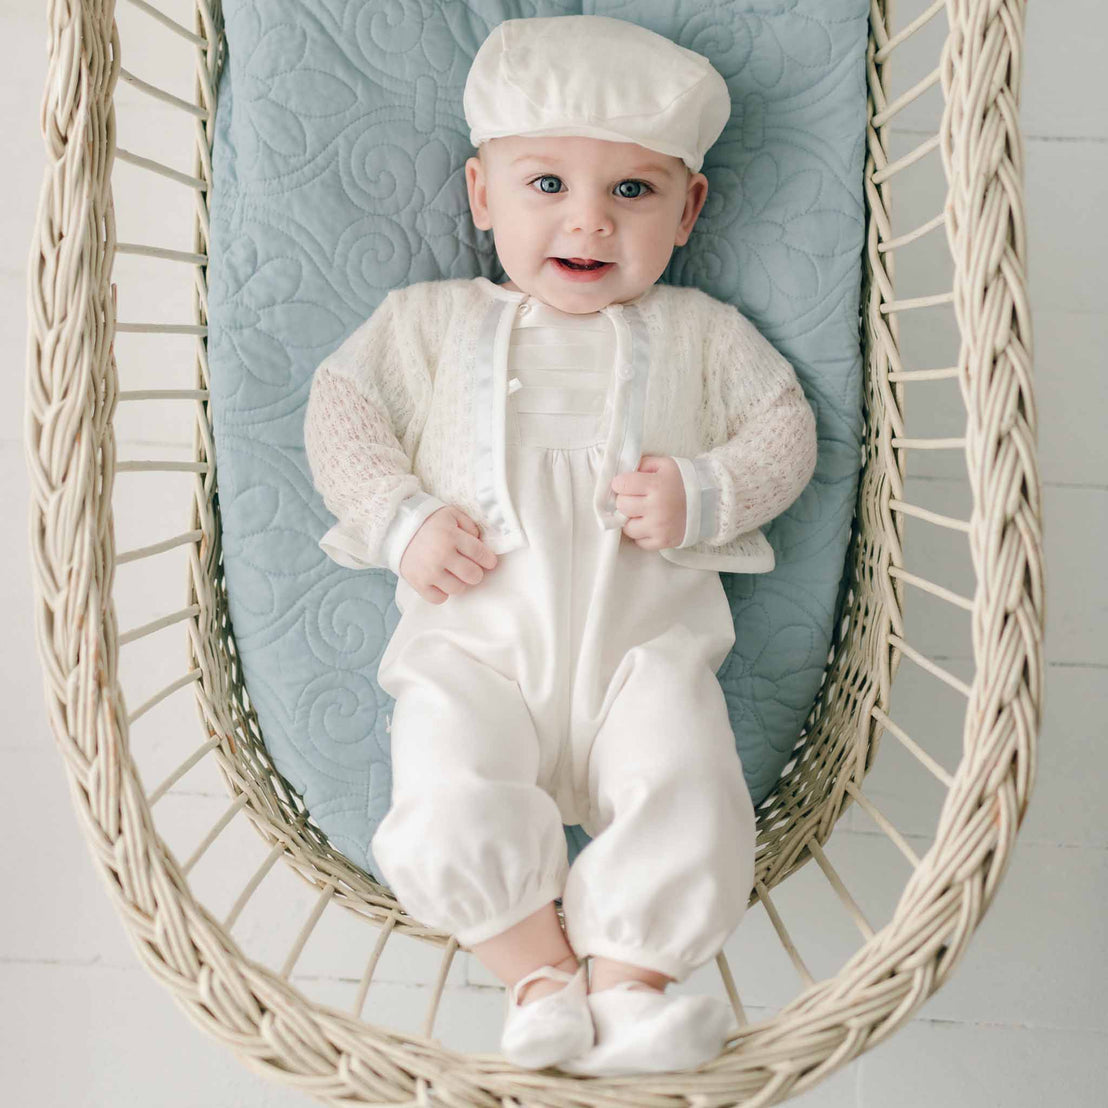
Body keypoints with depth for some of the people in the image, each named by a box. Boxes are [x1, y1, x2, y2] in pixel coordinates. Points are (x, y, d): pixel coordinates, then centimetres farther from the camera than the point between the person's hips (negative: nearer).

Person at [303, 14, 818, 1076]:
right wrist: (404, 519, -4)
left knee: (692, 813, -20)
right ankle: (541, 978, -2)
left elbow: (785, 424, 14)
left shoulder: (696, 330, 14)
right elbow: (341, 406, 13)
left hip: (647, 641, 0)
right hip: (476, 642, 0)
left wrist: (703, 495, -7)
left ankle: (627, 985, 0)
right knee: (448, 817, -22)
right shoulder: (434, 320, 15)